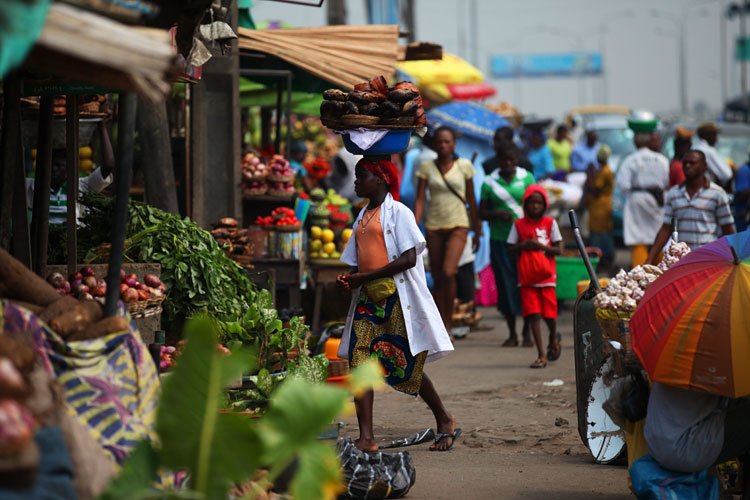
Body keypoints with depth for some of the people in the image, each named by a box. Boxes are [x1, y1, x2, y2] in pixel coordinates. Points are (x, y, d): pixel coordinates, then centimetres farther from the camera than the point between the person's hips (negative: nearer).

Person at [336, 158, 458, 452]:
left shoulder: (398, 212, -3)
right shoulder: (363, 217, 19)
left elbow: (409, 259, -13)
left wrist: (365, 277, -16)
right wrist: (348, 279, 1)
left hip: (398, 298, -7)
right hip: (368, 299, 7)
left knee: (407, 367, -2)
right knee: (360, 362, -8)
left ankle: (445, 421, 18)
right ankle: (366, 437, -12)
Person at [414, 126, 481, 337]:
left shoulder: (464, 166, 3)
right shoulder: (427, 168, 4)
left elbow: (471, 199, 9)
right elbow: (420, 200, 0)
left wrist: (477, 231, 12)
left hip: (457, 226, -2)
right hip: (434, 227, 2)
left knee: (448, 272, -21)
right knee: (437, 279, 3)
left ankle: (448, 322, -9)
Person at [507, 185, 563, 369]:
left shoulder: (550, 223, 3)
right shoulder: (519, 224, 5)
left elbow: (559, 249, 0)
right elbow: (510, 248, 6)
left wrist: (540, 246, -14)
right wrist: (524, 246, -13)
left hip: (546, 277, 0)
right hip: (527, 278, 0)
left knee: (549, 314, 0)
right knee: (533, 314, -7)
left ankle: (553, 338, 34)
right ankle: (541, 355, -4)